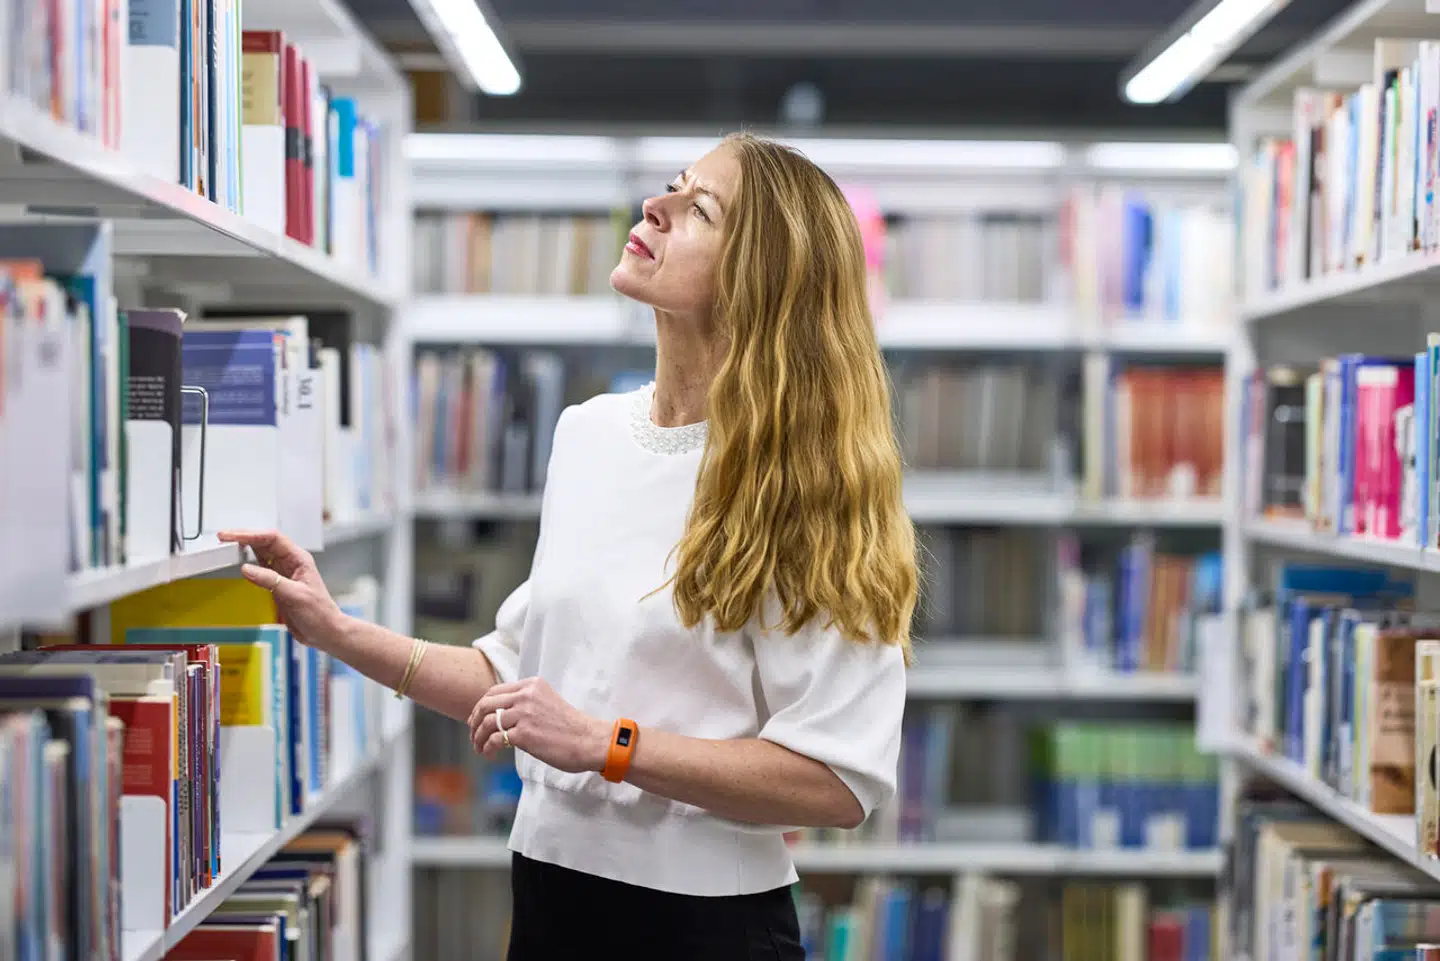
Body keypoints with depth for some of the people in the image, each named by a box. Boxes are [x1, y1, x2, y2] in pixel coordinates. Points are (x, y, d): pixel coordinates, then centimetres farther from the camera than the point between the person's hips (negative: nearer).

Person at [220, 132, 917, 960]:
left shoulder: (802, 482, -15)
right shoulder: (588, 434, 3)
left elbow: (841, 783, -19)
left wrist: (603, 745, -22)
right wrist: (341, 634, 5)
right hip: (551, 890, 6)